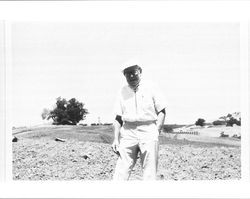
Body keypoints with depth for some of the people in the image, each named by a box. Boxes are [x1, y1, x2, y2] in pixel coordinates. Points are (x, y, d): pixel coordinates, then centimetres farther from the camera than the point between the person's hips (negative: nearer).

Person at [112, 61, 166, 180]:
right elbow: (118, 118, 14)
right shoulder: (122, 92, 14)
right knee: (120, 171, -7)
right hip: (127, 133, 2)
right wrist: (116, 139, 5)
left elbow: (161, 112, 6)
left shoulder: (151, 88, 7)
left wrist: (157, 132, -6)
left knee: (150, 172, -4)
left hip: (148, 131, -2)